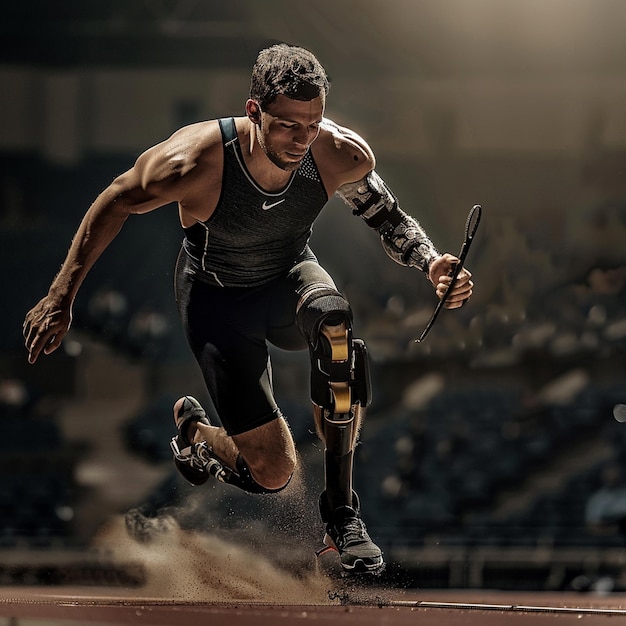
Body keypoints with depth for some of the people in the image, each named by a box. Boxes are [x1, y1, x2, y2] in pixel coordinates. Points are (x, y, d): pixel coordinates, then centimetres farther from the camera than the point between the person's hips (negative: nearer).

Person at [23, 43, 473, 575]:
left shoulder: (342, 157, -26)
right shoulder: (194, 163, -34)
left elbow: (386, 215, -4)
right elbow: (115, 204, -14)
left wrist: (432, 264, -24)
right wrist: (61, 299, -7)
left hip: (290, 279, 2)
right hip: (217, 298, -2)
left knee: (331, 316, -38)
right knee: (273, 473, -9)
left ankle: (342, 513, -24)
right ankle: (195, 430, 31)